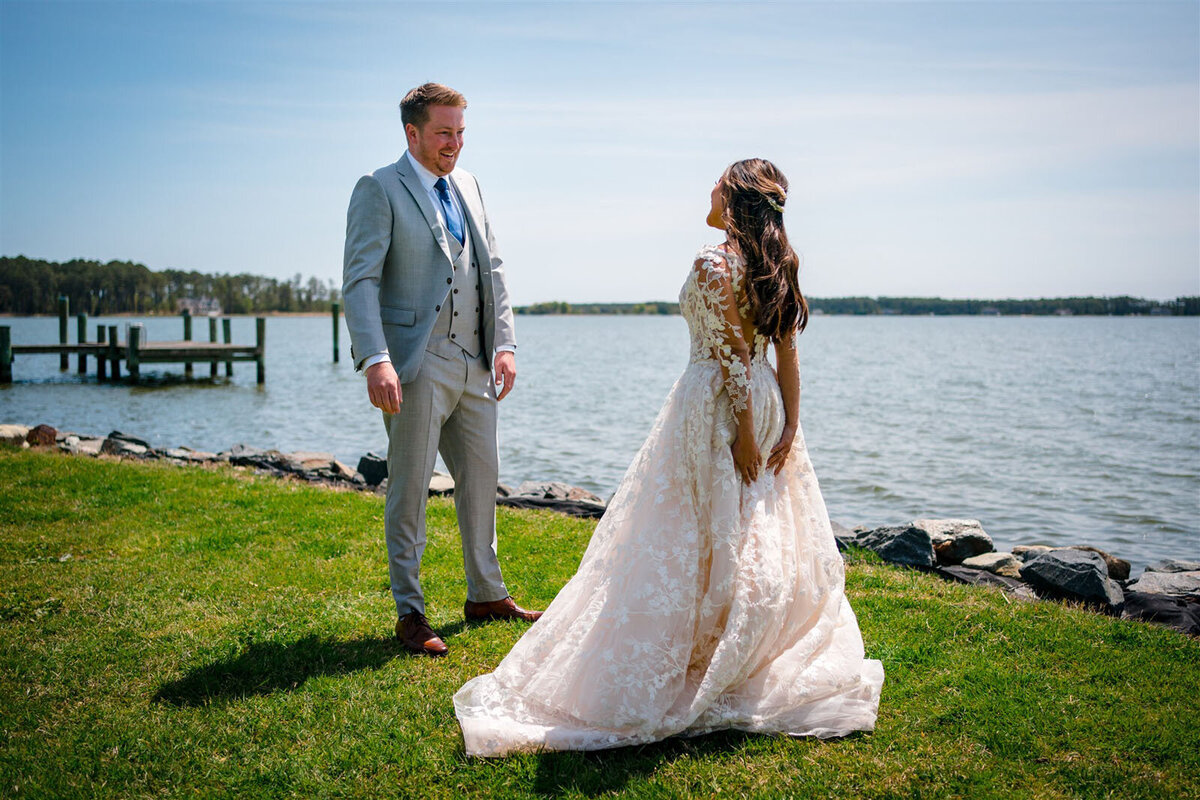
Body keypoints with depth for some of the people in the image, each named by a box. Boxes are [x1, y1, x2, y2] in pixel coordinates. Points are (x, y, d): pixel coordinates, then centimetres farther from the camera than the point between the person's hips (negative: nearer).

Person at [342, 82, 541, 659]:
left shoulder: (467, 186, 15)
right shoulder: (379, 189, -5)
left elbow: (492, 268, 16)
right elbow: (360, 280, -13)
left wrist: (505, 342, 6)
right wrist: (375, 360, -25)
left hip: (474, 364, 7)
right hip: (417, 367, -7)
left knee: (481, 479, 14)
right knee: (410, 489, 1)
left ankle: (486, 594, 29)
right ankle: (410, 613, 13)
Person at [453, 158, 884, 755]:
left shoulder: (713, 262, -15)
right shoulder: (777, 263, 7)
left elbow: (733, 353, -18)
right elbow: (787, 351, 4)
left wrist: (743, 431, -16)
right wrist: (790, 425, 3)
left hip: (716, 404, -7)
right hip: (764, 402, 7)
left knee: (695, 536, 1)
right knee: (760, 536, 13)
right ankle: (758, 663, 23)